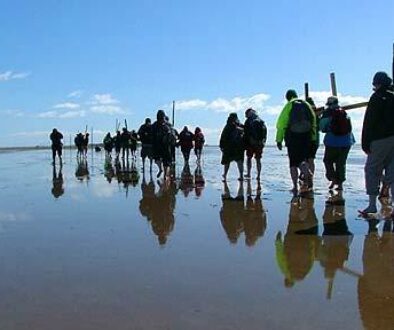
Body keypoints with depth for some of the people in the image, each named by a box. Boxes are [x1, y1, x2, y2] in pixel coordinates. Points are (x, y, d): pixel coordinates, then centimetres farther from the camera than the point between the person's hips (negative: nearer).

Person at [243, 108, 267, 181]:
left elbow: (246, 133, -8)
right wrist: (263, 142, 15)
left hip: (251, 144, -4)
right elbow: (265, 133, 12)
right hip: (260, 144, 4)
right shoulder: (262, 122, 11)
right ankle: (258, 176, 5)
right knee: (258, 160, 7)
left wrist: (245, 143, -1)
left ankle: (248, 174, 7)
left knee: (249, 158, 10)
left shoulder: (248, 121, -5)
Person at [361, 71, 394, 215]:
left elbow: (368, 123, -12)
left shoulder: (377, 98, -7)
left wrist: (365, 143, -10)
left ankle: (372, 205, 1)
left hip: (379, 140, -6)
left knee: (372, 171, 1)